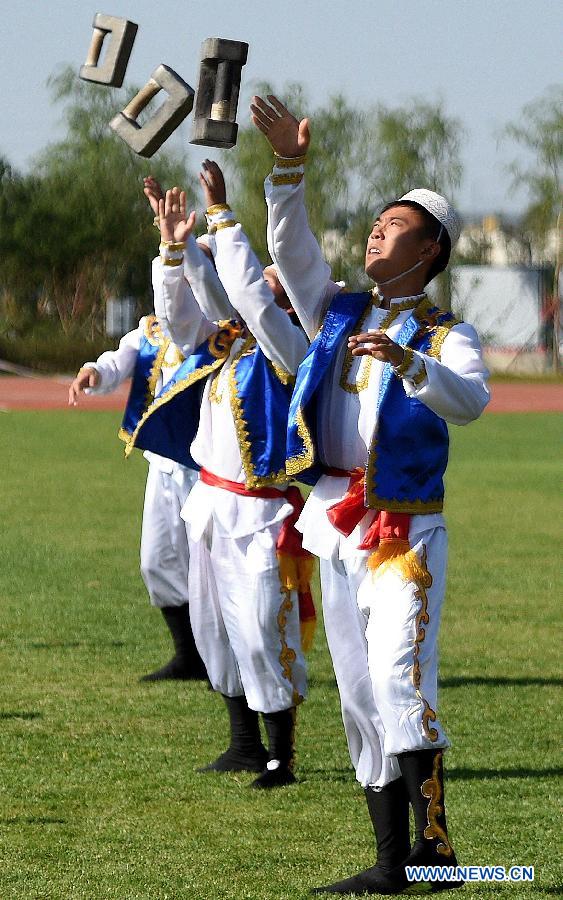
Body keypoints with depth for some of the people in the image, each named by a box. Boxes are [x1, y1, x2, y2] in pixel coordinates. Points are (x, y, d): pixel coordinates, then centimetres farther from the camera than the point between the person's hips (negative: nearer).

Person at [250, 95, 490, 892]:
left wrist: (408, 362, -39)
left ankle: (433, 844, -22)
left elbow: (470, 400, -21)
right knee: (361, 703, 6)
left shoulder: (446, 337, -1)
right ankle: (391, 863, 9)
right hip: (339, 534, 6)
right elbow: (290, 249, 5)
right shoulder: (338, 314, 16)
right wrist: (290, 168, -9)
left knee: (400, 681, -21)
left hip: (405, 534, -6)